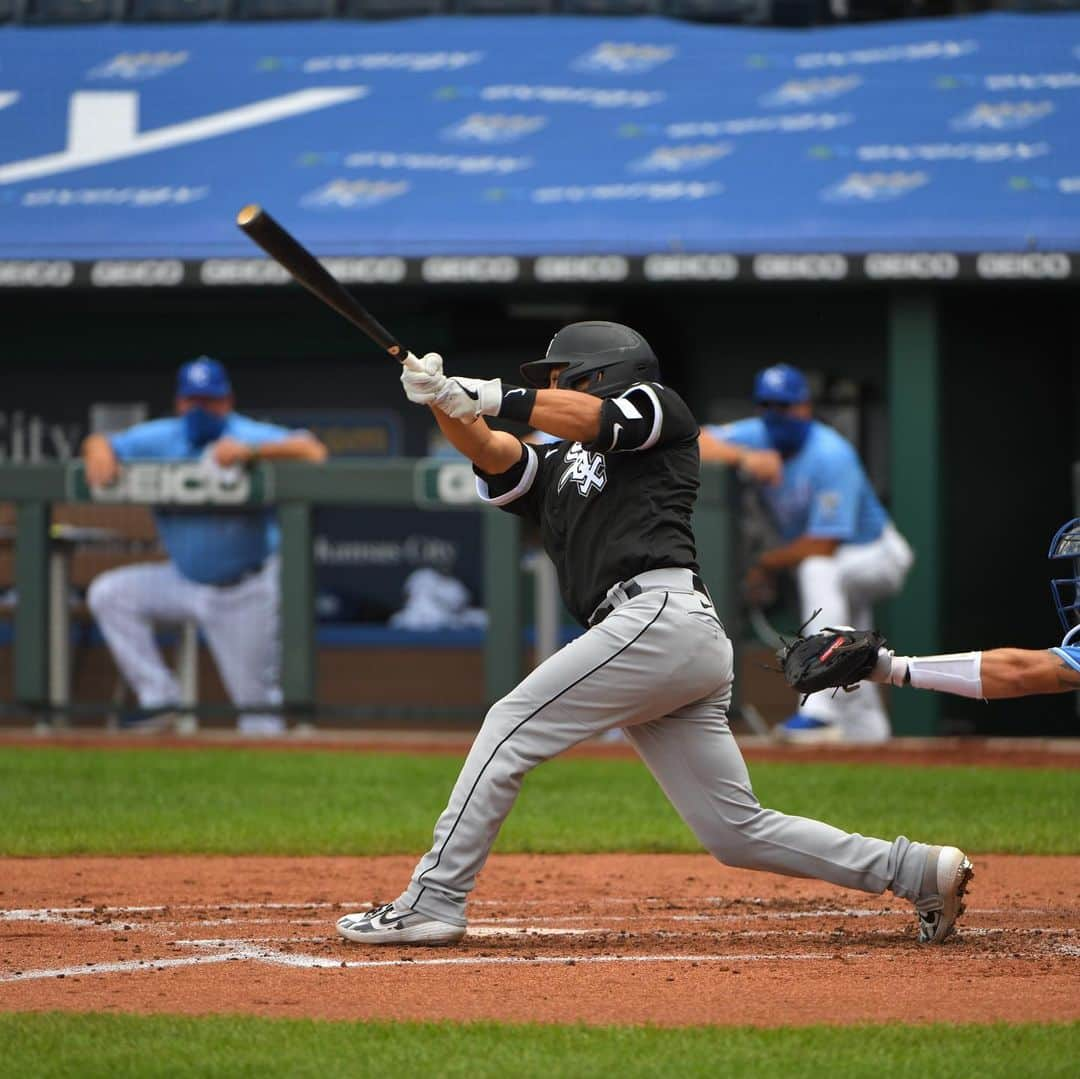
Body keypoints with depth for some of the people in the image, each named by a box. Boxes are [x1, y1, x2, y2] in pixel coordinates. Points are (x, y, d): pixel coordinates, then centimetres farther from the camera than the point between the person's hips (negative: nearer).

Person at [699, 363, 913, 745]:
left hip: (877, 553, -8)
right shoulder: (758, 437, -12)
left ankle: (819, 711, -44)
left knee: (817, 570, -38)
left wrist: (766, 563, -19)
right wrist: (744, 457, -43)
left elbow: (820, 547, -32)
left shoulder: (831, 456, -30)